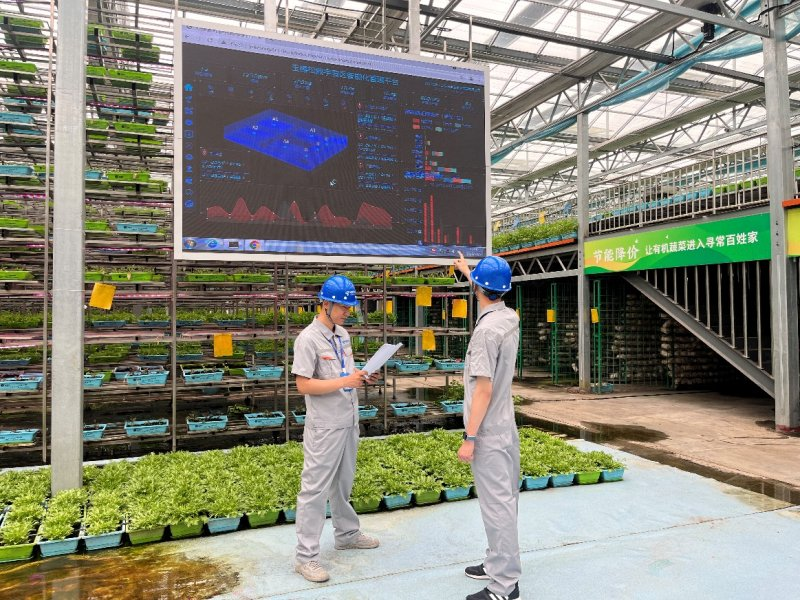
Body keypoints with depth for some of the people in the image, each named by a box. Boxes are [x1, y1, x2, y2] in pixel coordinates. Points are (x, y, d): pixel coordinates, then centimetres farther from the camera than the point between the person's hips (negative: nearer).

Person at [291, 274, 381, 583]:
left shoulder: (343, 334, 8)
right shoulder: (308, 339, -17)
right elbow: (304, 385, -21)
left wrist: (361, 375, -2)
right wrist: (345, 381, -25)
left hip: (349, 422, 8)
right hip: (324, 427, -8)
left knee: (342, 484, 22)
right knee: (315, 490, 0)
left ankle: (347, 534, 39)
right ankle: (305, 556, 10)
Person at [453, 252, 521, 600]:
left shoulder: (487, 329, -21)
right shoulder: (510, 318, 5)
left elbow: (483, 389, -22)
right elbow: (490, 295, 29)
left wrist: (469, 437, -17)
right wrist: (468, 271, 42)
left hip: (488, 433, -9)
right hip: (506, 428, 10)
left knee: (497, 505, -2)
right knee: (504, 500, 18)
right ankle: (500, 564, 32)